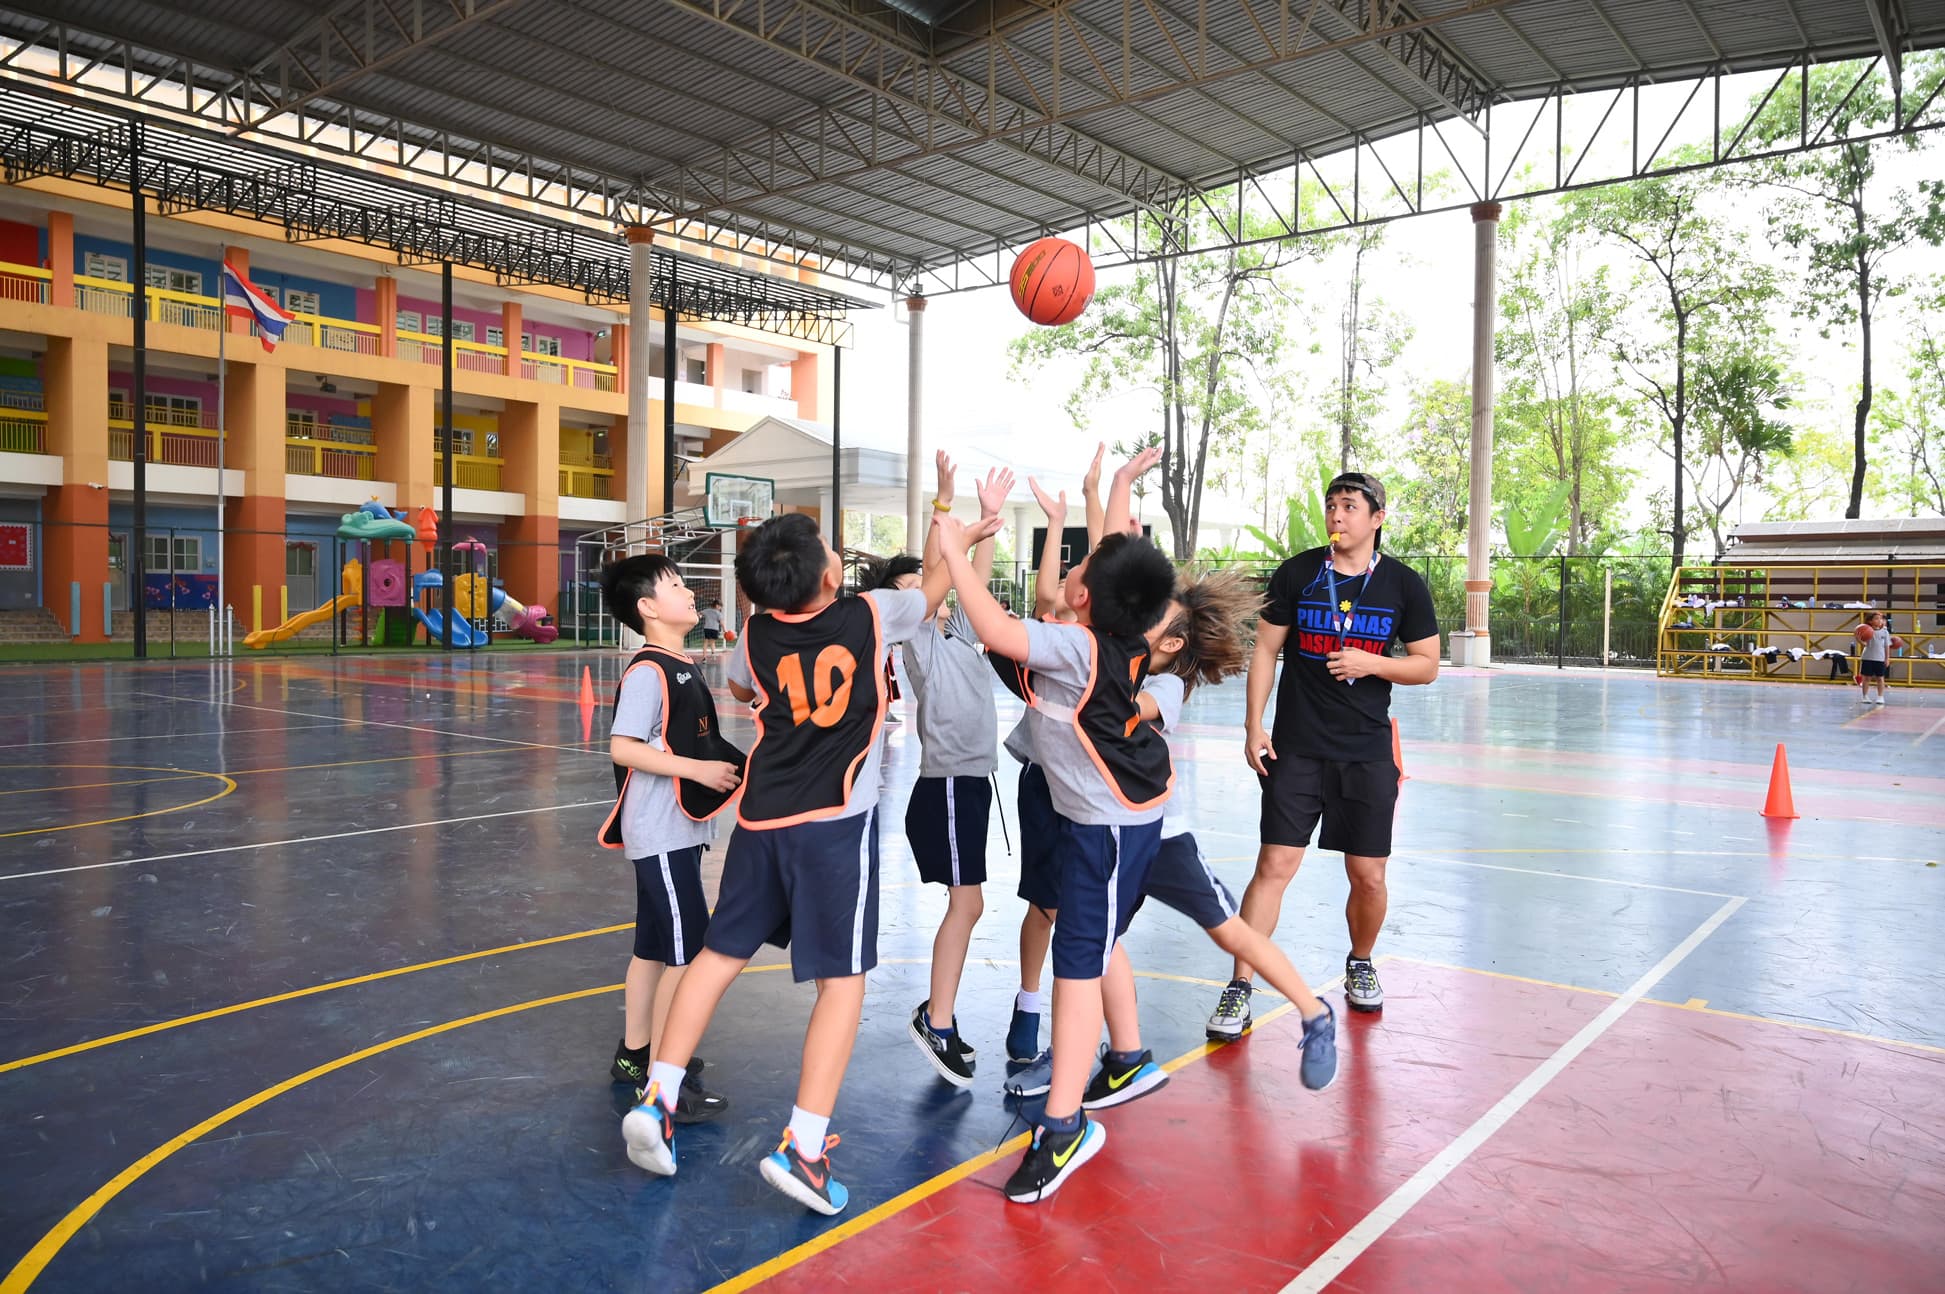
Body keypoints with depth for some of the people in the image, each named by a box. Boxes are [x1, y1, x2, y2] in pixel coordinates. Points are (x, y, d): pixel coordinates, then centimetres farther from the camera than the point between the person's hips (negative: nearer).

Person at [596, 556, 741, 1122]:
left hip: (680, 829, 9)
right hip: (662, 833, -9)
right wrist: (700, 769, -24)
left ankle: (633, 1055, 30)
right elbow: (622, 748, -22)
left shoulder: (683, 667, 11)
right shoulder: (648, 672, -16)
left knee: (653, 947, 17)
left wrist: (727, 765, 10)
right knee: (688, 952, -5)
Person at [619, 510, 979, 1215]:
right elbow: (935, 587, 15)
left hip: (762, 819, 4)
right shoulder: (872, 615, -6)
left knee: (720, 954, 17)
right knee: (843, 979, 1)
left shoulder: (757, 635, 4)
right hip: (837, 821, -4)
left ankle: (658, 1099, 17)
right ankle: (803, 1147, -4)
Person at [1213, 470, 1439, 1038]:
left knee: (1368, 876, 7)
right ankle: (1239, 990, 1)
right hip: (1296, 749, -1)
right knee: (1274, 867, -7)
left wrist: (1372, 663, -13)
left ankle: (1360, 965, 36)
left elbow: (1428, 665, 6)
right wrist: (1253, 726, -3)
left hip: (1368, 751, 1)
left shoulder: (1403, 585, 1)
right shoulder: (1297, 573, 0)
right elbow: (1265, 650, 4)